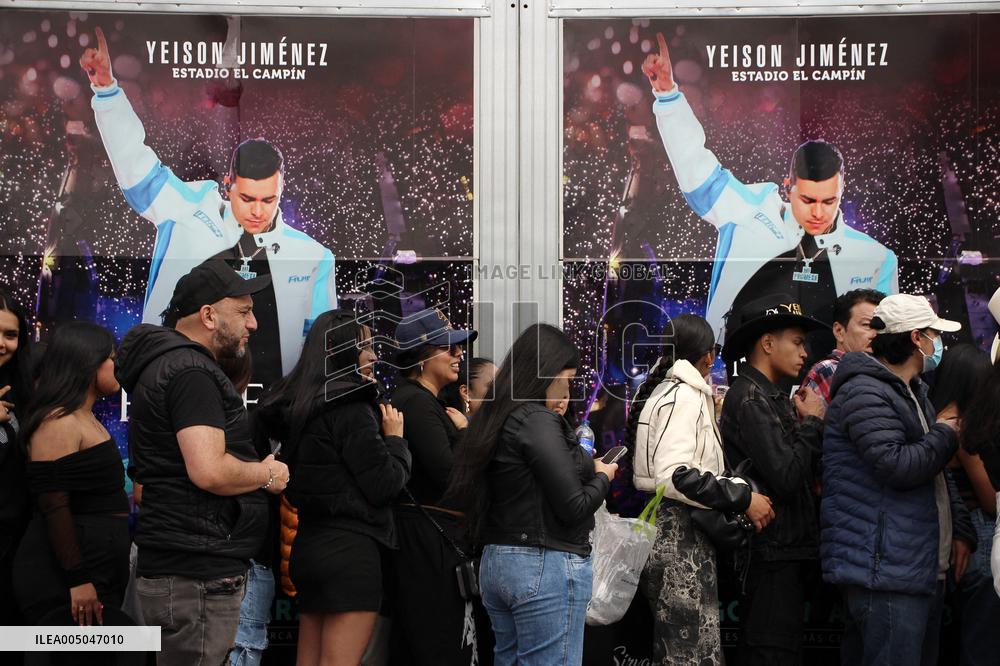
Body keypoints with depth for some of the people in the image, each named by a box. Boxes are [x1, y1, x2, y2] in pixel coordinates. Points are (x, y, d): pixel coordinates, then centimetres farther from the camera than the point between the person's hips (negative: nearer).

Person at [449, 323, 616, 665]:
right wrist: (602, 477, 3)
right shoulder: (538, 421, -15)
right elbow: (574, 507, -15)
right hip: (546, 566, -9)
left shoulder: (495, 418, 11)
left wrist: (584, 467, 12)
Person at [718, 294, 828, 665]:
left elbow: (805, 475, 16)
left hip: (788, 551, 10)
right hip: (772, 555, -10)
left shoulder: (772, 398, 18)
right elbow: (786, 477, -22)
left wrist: (806, 421, 3)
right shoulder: (750, 398, -13)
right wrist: (812, 422, -9)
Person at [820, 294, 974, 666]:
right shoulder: (865, 393, -14)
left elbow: (935, 475, 29)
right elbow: (897, 467, -25)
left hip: (920, 569, 11)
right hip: (884, 572, -11)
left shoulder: (913, 393, 21)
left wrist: (958, 531, 17)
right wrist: (945, 436, -8)